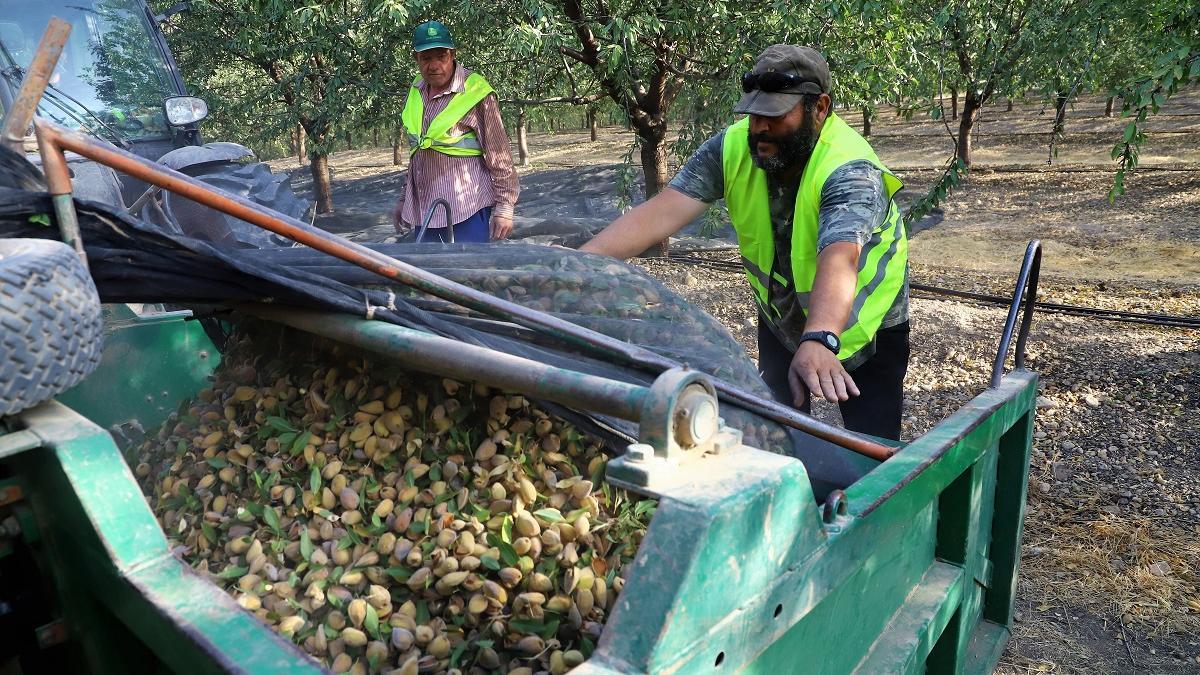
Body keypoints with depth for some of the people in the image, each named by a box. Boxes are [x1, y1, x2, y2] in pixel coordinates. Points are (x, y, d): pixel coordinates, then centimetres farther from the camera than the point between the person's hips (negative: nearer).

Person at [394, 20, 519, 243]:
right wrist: (405, 197, 21)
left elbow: (499, 155, -10)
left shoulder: (475, 93, -10)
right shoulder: (416, 92, 10)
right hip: (424, 210, 7)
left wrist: (504, 207, -13)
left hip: (466, 211, -7)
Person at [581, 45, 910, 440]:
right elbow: (662, 213, -29)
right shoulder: (733, 147, -19)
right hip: (781, 318, 4)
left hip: (864, 327, -4)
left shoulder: (849, 169, -31)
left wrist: (819, 342, -67)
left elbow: (839, 259, -49)